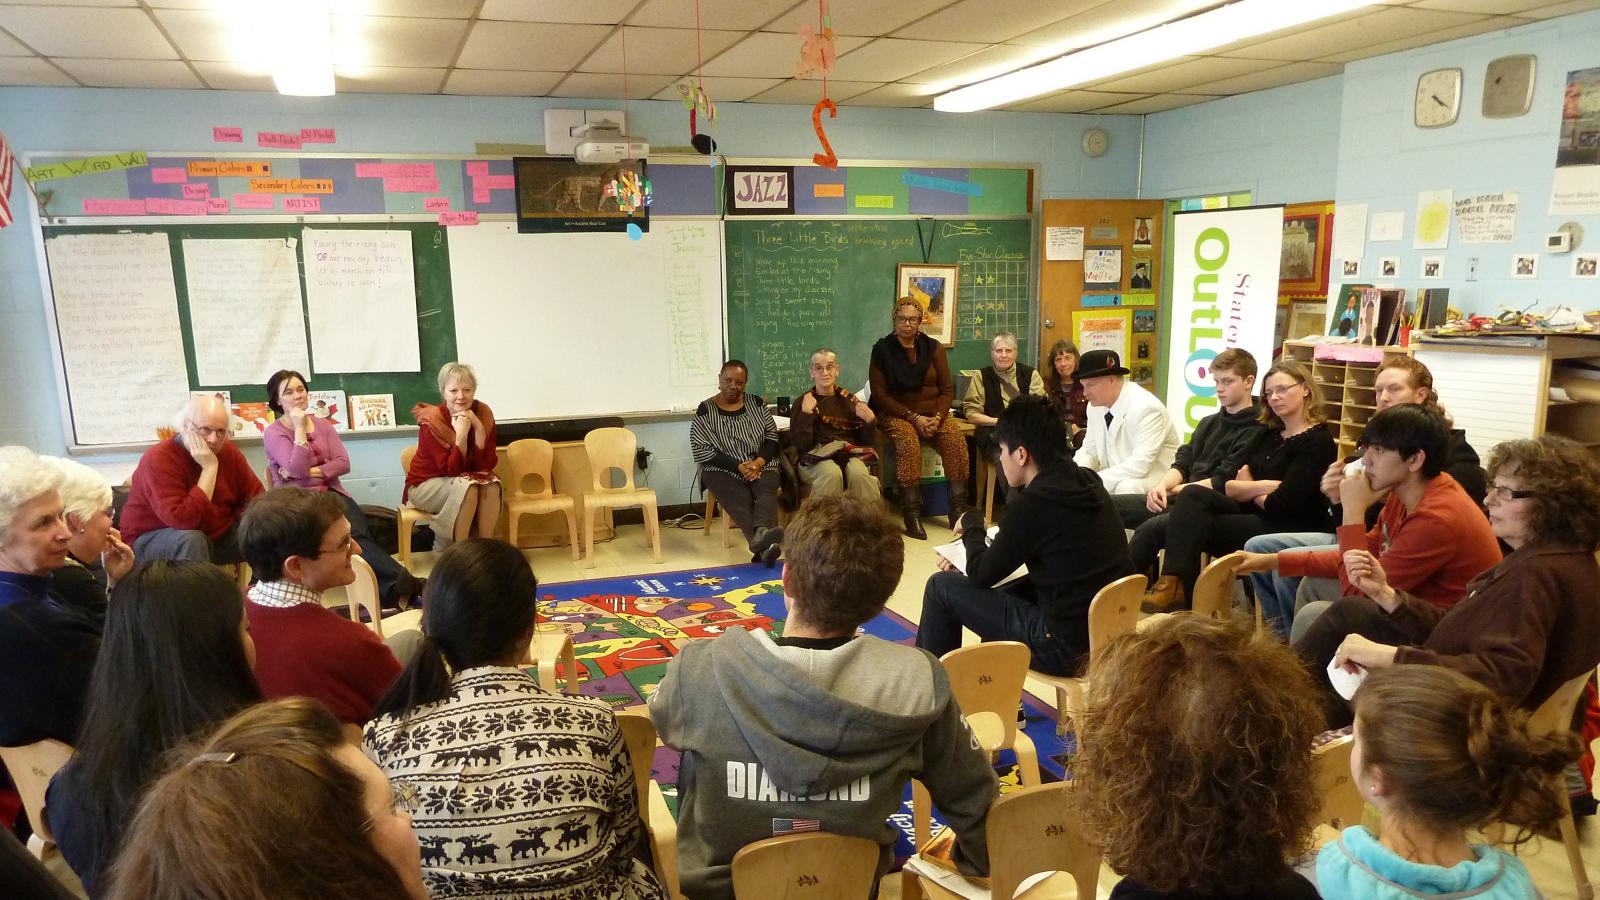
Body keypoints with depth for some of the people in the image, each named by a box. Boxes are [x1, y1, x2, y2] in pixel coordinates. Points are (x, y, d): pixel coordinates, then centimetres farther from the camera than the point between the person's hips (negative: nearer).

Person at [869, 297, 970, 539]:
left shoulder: (933, 347, 8)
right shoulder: (882, 349, 0)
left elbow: (947, 390, 7)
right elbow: (880, 395, -5)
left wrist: (937, 417, -13)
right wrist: (914, 417, -15)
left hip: (934, 413, 3)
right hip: (896, 415, -3)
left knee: (956, 438, -27)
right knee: (908, 439, -35)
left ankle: (958, 509, -21)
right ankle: (912, 513, -32)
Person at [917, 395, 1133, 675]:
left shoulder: (1033, 502, -21)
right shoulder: (1086, 482, 4)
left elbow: (982, 575, -8)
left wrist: (971, 523, 8)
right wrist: (971, 559, 14)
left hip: (1067, 649, -8)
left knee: (942, 585, 2)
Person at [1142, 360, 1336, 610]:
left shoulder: (1318, 442, -6)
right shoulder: (1268, 434, 18)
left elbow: (1281, 504, -17)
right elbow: (1230, 485, 8)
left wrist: (1250, 491, 1)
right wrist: (1263, 488, -9)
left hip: (1284, 530, -7)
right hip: (1250, 515, 7)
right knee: (1193, 494, -22)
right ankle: (1175, 585, -32)